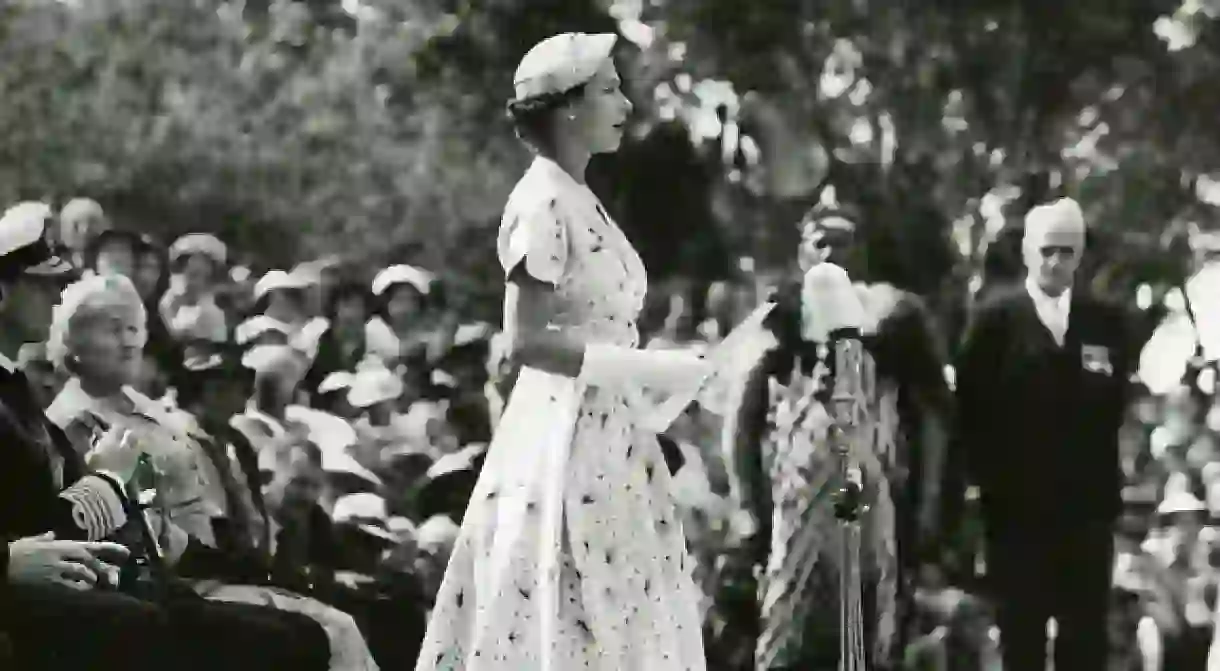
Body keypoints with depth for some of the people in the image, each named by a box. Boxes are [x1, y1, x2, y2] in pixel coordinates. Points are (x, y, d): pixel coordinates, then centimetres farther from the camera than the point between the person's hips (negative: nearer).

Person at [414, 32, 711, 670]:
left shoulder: (579, 201, 13)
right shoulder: (543, 203, -14)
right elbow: (529, 339, -20)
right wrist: (653, 367, -20)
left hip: (603, 438, 9)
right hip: (562, 438, -9)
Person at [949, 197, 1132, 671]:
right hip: (1016, 502, -2)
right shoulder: (996, 318, 0)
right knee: (1020, 632, 6)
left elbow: (1115, 404, 7)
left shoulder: (1106, 321, 7)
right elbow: (971, 406, -2)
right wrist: (985, 476, -6)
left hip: (1088, 502, 2)